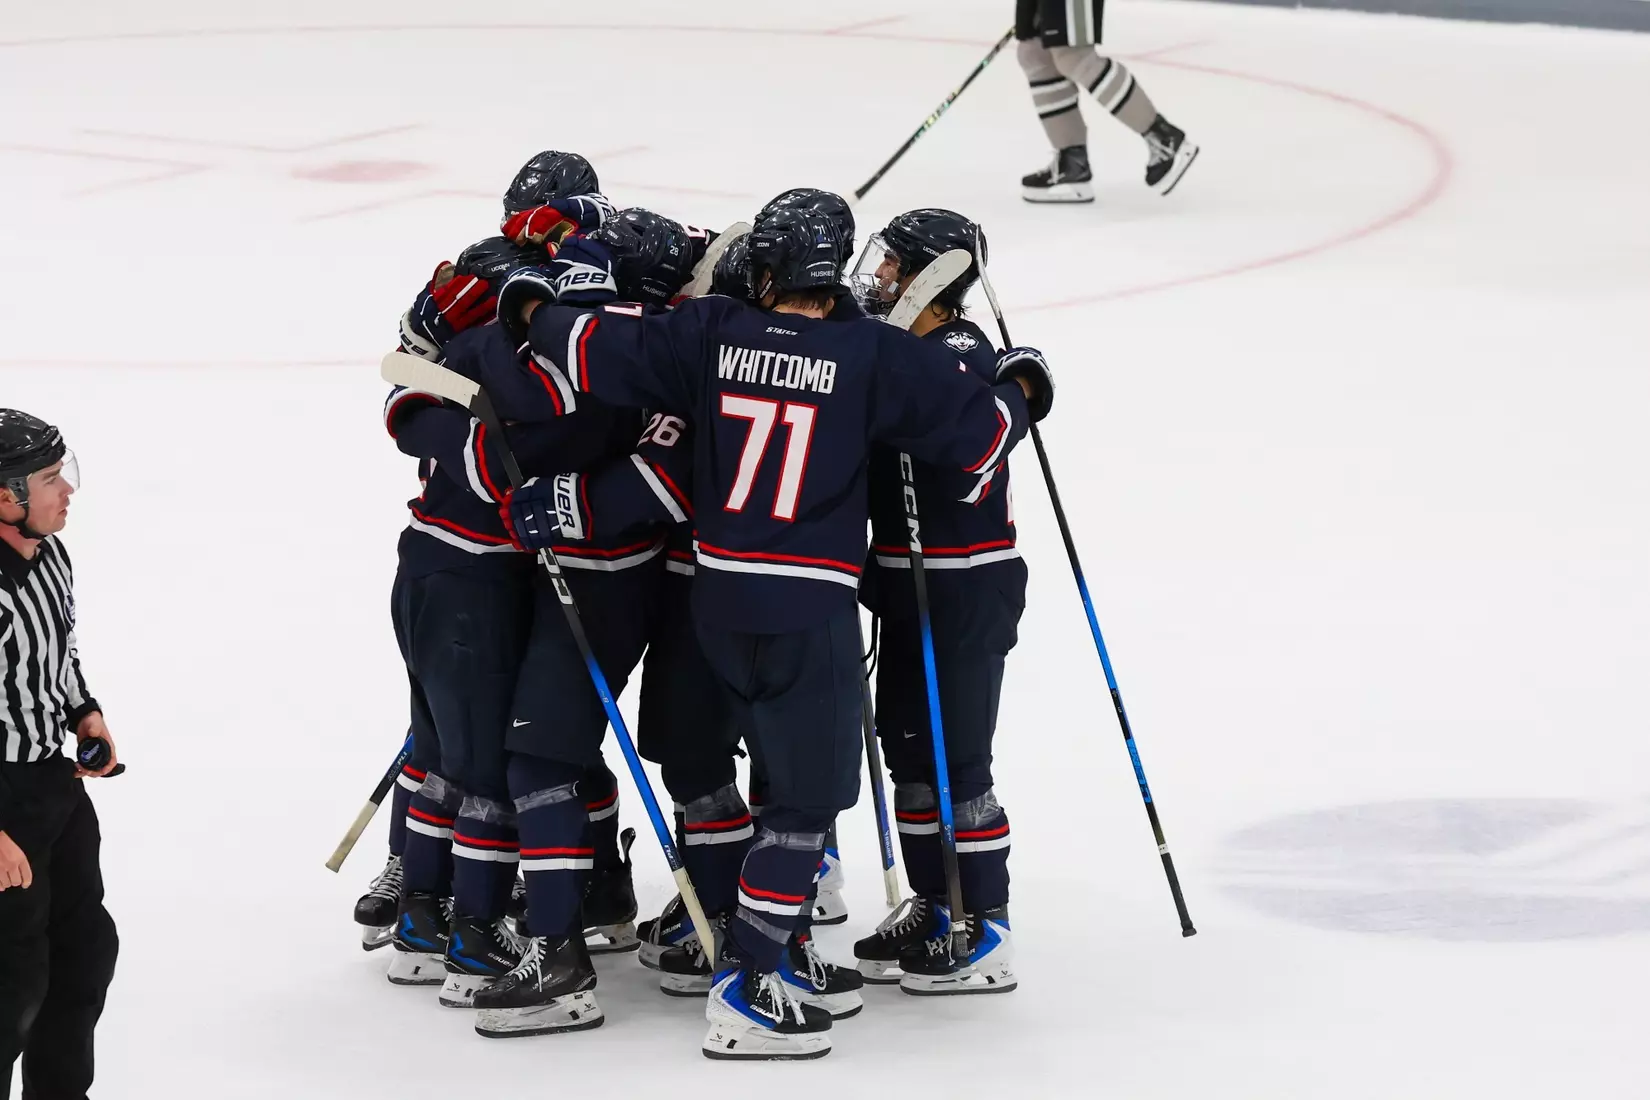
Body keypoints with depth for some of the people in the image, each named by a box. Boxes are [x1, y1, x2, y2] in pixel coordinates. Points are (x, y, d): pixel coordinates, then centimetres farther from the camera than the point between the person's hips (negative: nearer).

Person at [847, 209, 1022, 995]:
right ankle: (932, 908, 27)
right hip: (907, 580, 10)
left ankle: (984, 932, 0)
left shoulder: (962, 358, -17)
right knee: (908, 745, 16)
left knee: (952, 755, -6)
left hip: (966, 586, -10)